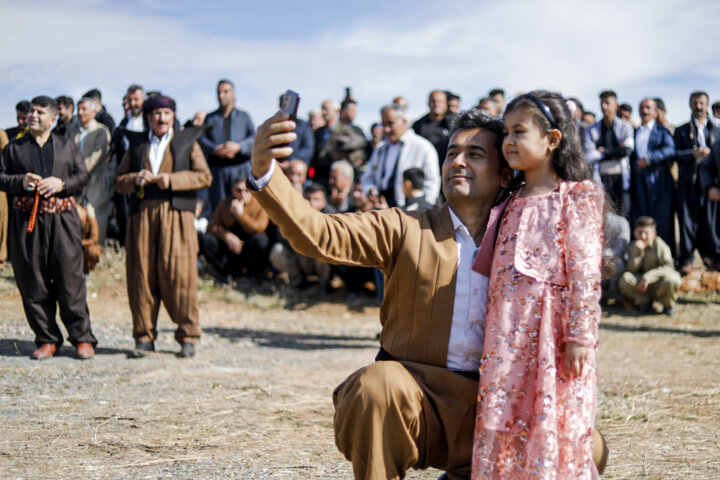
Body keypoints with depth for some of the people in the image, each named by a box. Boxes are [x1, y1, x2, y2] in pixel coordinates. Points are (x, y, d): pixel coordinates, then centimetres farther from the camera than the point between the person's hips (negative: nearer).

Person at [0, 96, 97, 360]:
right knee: (32, 281, 1)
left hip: (62, 219, -1)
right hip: (26, 221, 1)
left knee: (70, 278, -4)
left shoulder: (67, 146, 13)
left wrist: (62, 184, -8)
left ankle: (82, 338, 3)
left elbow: (83, 175, 10)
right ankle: (47, 339, 10)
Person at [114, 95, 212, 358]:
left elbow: (204, 176, 4)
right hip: (142, 216, 2)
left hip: (176, 216, -2)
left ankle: (188, 336, -1)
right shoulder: (137, 146, 21)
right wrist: (135, 179, -5)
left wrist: (171, 179, -8)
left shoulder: (187, 143, 15)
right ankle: (144, 336, 6)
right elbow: (118, 181, 17)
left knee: (179, 274, -9)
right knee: (141, 274, -2)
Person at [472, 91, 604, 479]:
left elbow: (585, 271, -10)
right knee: (502, 425, 7)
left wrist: (579, 335, -15)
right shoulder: (513, 203, 17)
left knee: (554, 425, -3)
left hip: (551, 331, -6)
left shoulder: (577, 197, -4)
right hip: (508, 335, 7)